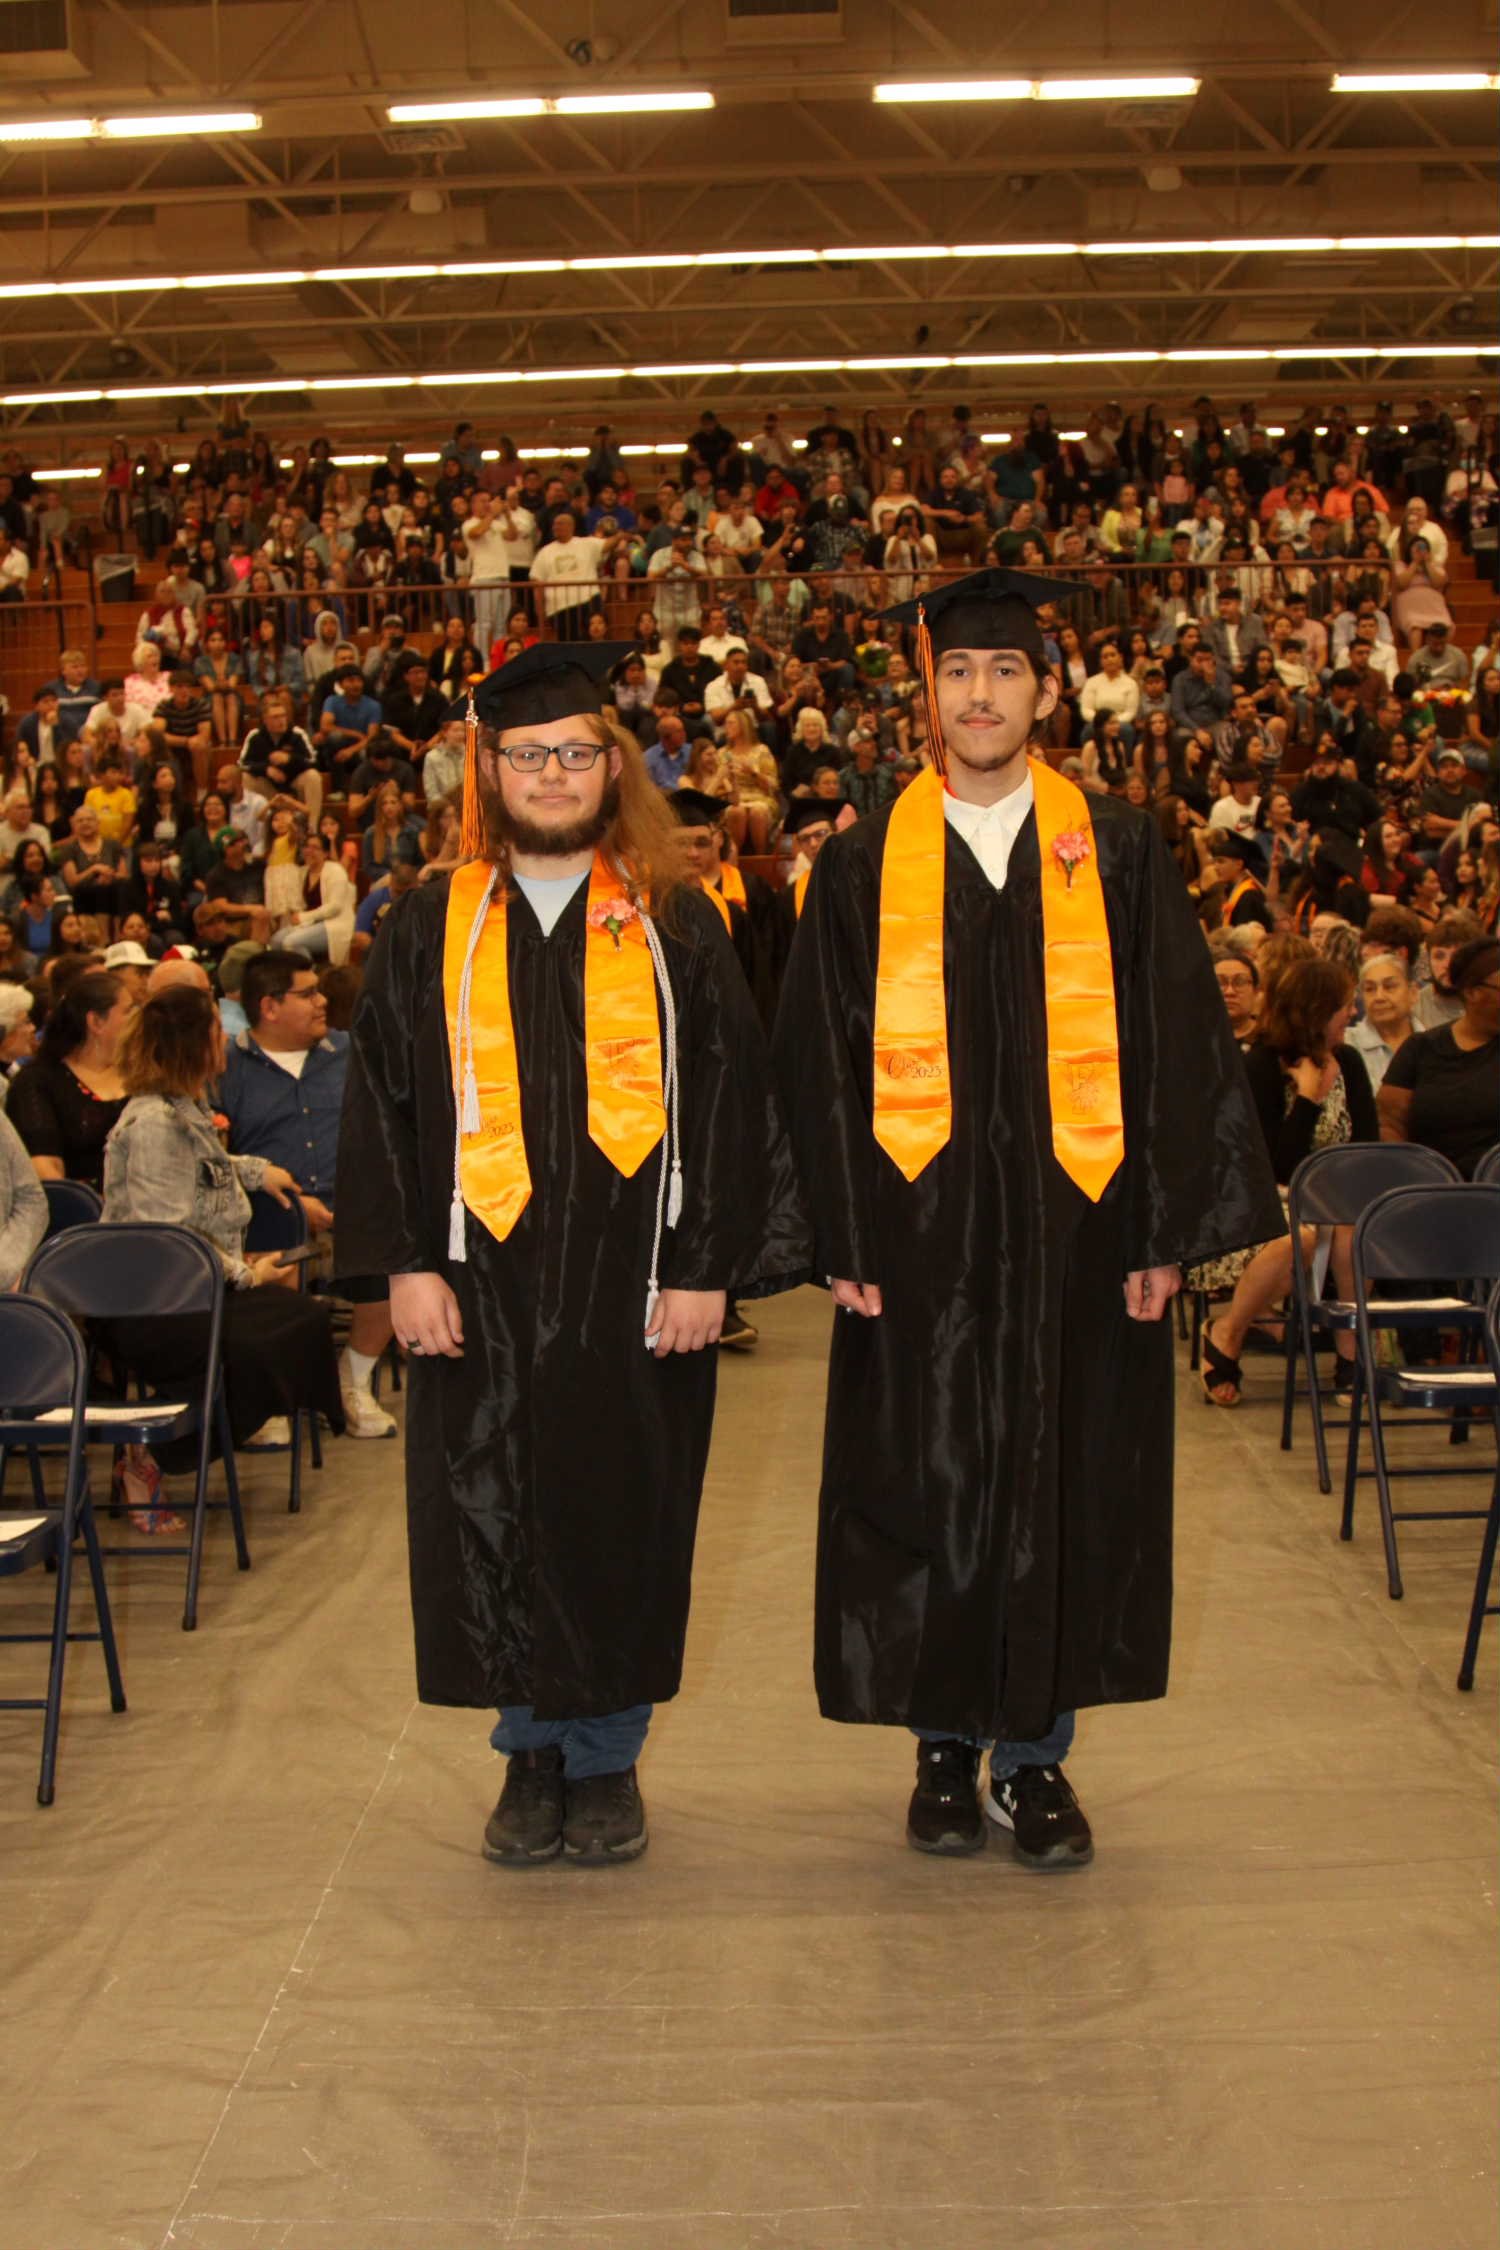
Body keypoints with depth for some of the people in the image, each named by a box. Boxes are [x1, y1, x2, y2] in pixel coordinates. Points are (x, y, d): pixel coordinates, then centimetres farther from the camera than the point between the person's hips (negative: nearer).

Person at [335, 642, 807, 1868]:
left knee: (622, 1515, 6)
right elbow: (383, 1101, 4)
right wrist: (405, 1261, -5)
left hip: (633, 1284, -1)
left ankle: (606, 1756, 23)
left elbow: (729, 1098, -1)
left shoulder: (672, 926, 4)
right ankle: (533, 1751, 25)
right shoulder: (430, 929, 7)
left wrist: (706, 1265, -9)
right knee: (497, 1521, 6)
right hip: (481, 1282, 1)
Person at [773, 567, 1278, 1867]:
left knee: (1064, 1486, 7)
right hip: (919, 1234, 0)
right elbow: (821, 1061, 2)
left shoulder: (1117, 854, 4)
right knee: (926, 1490, 6)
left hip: (1076, 1226, 0)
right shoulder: (865, 867, 4)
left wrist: (1166, 1229, -5)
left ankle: (1034, 1757, 22)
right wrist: (843, 1239, -5)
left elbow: (1177, 1044, 1)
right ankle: (946, 1748, 23)